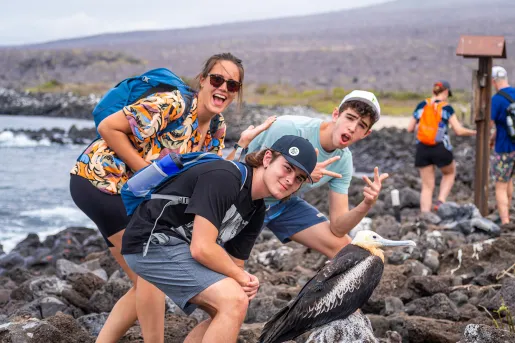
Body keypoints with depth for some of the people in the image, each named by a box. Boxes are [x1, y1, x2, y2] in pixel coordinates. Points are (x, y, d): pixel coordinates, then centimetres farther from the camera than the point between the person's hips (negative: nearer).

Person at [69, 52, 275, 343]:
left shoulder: (217, 127, 3)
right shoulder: (173, 104, -22)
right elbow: (108, 127, -24)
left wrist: (243, 144, -14)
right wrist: (147, 171, -23)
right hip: (100, 178, -9)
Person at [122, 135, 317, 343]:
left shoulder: (256, 211, 8)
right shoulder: (224, 178, -21)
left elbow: (234, 264, 9)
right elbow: (202, 248, -26)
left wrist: (246, 283, -13)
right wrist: (241, 277, -12)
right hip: (153, 242, -10)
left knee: (227, 312, 18)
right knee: (234, 302, -22)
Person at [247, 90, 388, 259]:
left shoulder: (343, 161, -10)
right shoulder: (288, 128, -27)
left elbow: (337, 227, -11)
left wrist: (366, 205, -29)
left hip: (285, 204, 6)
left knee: (343, 247, -2)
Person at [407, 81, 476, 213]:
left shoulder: (421, 106, 4)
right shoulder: (446, 108, -5)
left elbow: (410, 129, 8)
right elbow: (459, 131, -9)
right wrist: (474, 132, 9)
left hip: (422, 149, 3)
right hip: (441, 149, -3)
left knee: (427, 187, 10)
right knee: (450, 173, 26)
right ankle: (440, 201, 7)